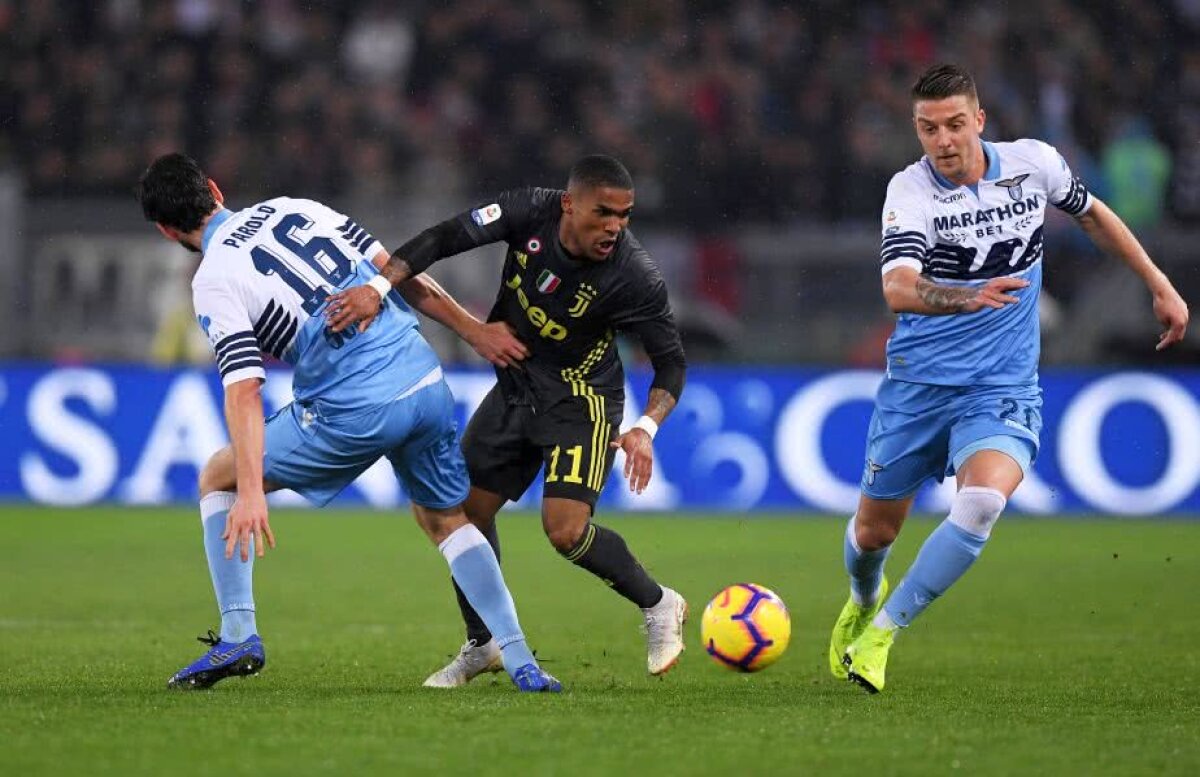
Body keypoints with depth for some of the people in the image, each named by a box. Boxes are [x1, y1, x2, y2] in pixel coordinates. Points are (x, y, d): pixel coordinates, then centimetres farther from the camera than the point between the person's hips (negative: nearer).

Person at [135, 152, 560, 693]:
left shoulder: (214, 282, -4)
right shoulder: (293, 208, 14)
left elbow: (243, 389, -15)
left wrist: (252, 492, -21)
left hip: (355, 413, -6)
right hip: (426, 382, 6)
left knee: (217, 478, 12)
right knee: (445, 520, 25)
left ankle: (238, 636, 6)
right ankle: (521, 663, 14)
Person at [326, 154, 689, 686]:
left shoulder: (634, 276, -26)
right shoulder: (530, 212, -19)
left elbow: (671, 362, -17)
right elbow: (445, 238, -19)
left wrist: (646, 428, -33)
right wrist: (379, 287, -33)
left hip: (581, 400, -5)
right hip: (515, 388, 5)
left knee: (565, 529, -21)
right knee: (466, 509, 6)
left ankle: (658, 606, 5)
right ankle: (481, 644, 27)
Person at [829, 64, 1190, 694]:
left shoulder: (1034, 163, -4)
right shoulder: (911, 190, -14)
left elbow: (1091, 214, 18)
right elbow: (899, 289, -31)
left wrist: (1159, 284, 19)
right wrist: (971, 297, -49)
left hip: (1002, 388, 0)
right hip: (918, 383, 0)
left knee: (982, 500, -29)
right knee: (873, 533, 11)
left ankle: (881, 633, -15)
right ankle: (864, 600, 49)